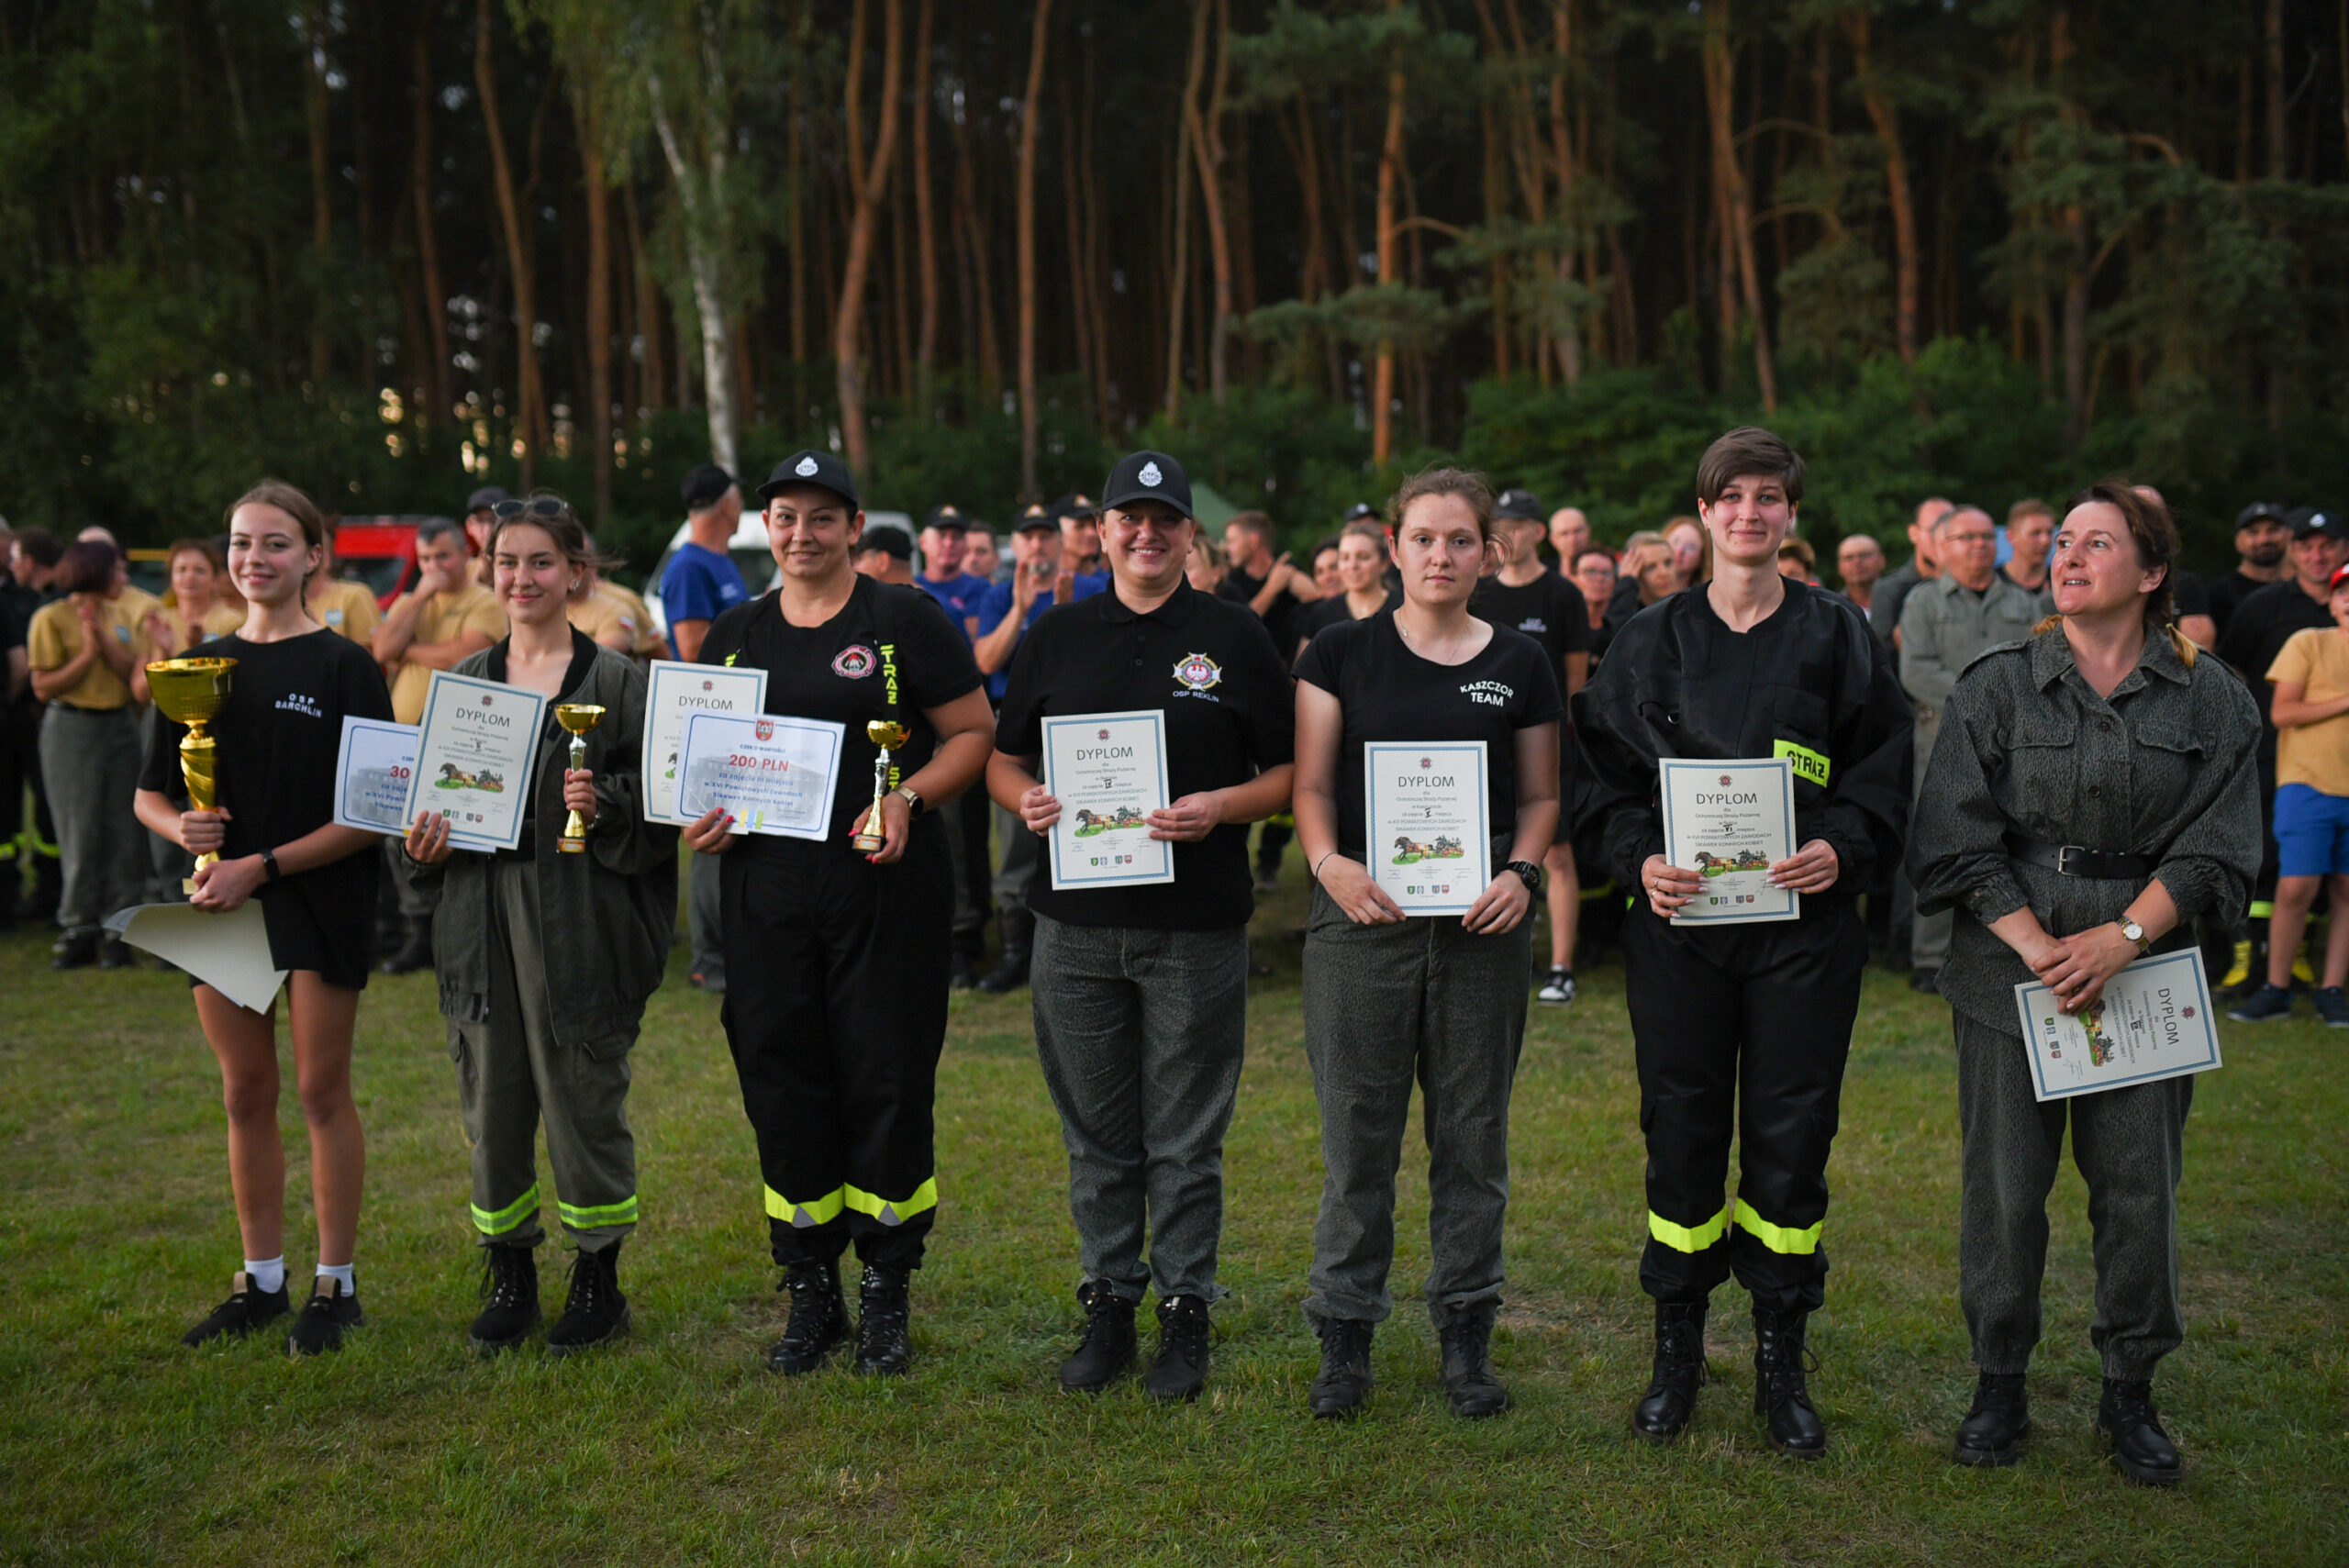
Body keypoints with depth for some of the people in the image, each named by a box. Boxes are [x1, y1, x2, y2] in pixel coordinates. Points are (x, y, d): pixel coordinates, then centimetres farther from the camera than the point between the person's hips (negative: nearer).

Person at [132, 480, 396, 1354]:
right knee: (246, 1094, 10)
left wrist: (263, 865, -17)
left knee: (321, 1090, 2)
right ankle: (260, 1283, 22)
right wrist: (183, 829, -10)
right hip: (222, 901, 5)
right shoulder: (203, 668, 8)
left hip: (321, 901, -4)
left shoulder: (346, 667, -5)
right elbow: (150, 795, 13)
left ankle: (336, 1286, 14)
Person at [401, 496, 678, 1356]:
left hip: (579, 923, -4)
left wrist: (605, 804, -22)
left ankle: (598, 1279, 18)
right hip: (482, 922, 4)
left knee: (583, 1099, 2)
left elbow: (661, 801, -4)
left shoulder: (617, 679, -1)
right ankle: (509, 1277, 24)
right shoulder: (466, 681, 13)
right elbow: (436, 794, 18)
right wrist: (425, 836, -2)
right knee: (491, 1102, 8)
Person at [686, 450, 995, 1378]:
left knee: (888, 1084, 0)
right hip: (766, 892, 4)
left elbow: (975, 733, -1)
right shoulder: (733, 637, 14)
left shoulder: (904, 621, 1)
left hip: (886, 889, -4)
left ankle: (886, 1294, 16)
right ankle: (809, 1294, 21)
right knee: (783, 1086, 6)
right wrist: (704, 813, 0)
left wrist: (908, 798, -16)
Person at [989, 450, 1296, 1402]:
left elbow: (1291, 772, 2)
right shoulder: (1058, 637, 10)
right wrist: (1025, 800, -7)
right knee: (1097, 1136, 11)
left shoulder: (1234, 637, 3)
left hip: (1197, 928, -2)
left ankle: (1186, 1314, 18)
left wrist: (1220, 807, -15)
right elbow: (1002, 759, 14)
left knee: (1186, 1139, 5)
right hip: (1077, 926, 3)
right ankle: (1108, 1305, 24)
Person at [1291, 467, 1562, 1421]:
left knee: (1474, 1135, 8)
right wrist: (1328, 861, -16)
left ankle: (1466, 1333, 22)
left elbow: (1540, 795, 12)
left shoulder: (1521, 666, 8)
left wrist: (1522, 870, -7)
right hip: (1361, 916, -1)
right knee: (1357, 1134, 2)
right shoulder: (1342, 654, 4)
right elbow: (1311, 785, 2)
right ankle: (1345, 1336, 16)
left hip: (1483, 923, 2)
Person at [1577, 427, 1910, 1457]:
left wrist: (1841, 849, -15)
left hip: (1803, 923, 0)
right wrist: (1640, 860, -12)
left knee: (1791, 1139, 3)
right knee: (1681, 1134, 5)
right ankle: (1678, 1352, 20)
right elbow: (1609, 778, 6)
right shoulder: (1652, 639, 7)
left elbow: (1882, 775, 4)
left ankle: (1781, 1364, 17)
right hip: (1678, 924, 1)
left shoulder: (1837, 636, 5)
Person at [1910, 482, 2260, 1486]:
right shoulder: (1997, 687, 2)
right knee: (2004, 1187, 4)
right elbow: (1960, 839, -3)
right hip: (2012, 972, 0)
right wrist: (2040, 949, -12)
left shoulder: (2211, 702, 4)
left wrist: (2123, 935, -14)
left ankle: (2130, 1393, 23)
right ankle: (1999, 1383, 20)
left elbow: (2212, 847, 0)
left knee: (2140, 1190, 5)